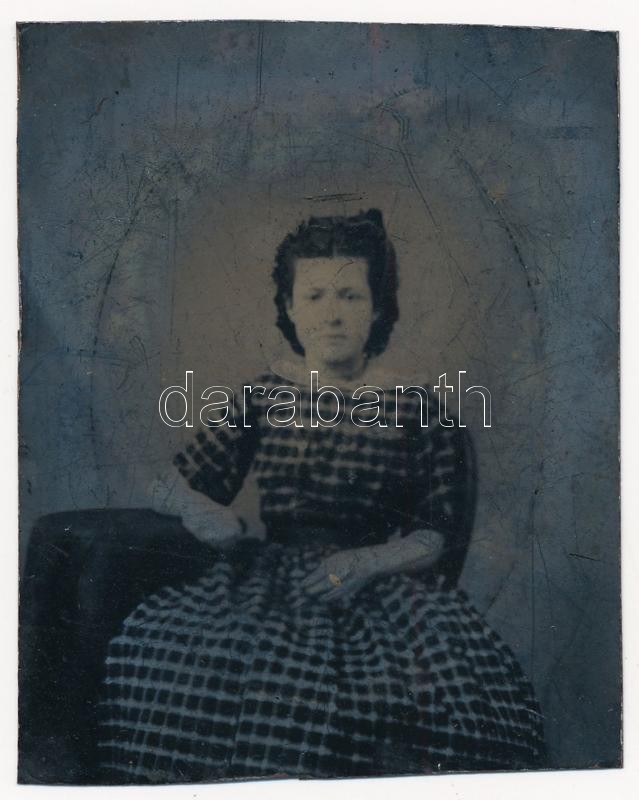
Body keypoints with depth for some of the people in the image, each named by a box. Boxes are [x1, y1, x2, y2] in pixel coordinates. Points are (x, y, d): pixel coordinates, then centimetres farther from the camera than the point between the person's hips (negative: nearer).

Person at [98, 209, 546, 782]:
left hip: (379, 583, -1)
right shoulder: (263, 394, 8)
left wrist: (365, 562, -17)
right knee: (157, 644, -24)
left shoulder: (411, 406, 3)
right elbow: (181, 487, 13)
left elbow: (437, 536, 0)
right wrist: (207, 515, -9)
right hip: (272, 577, 2)